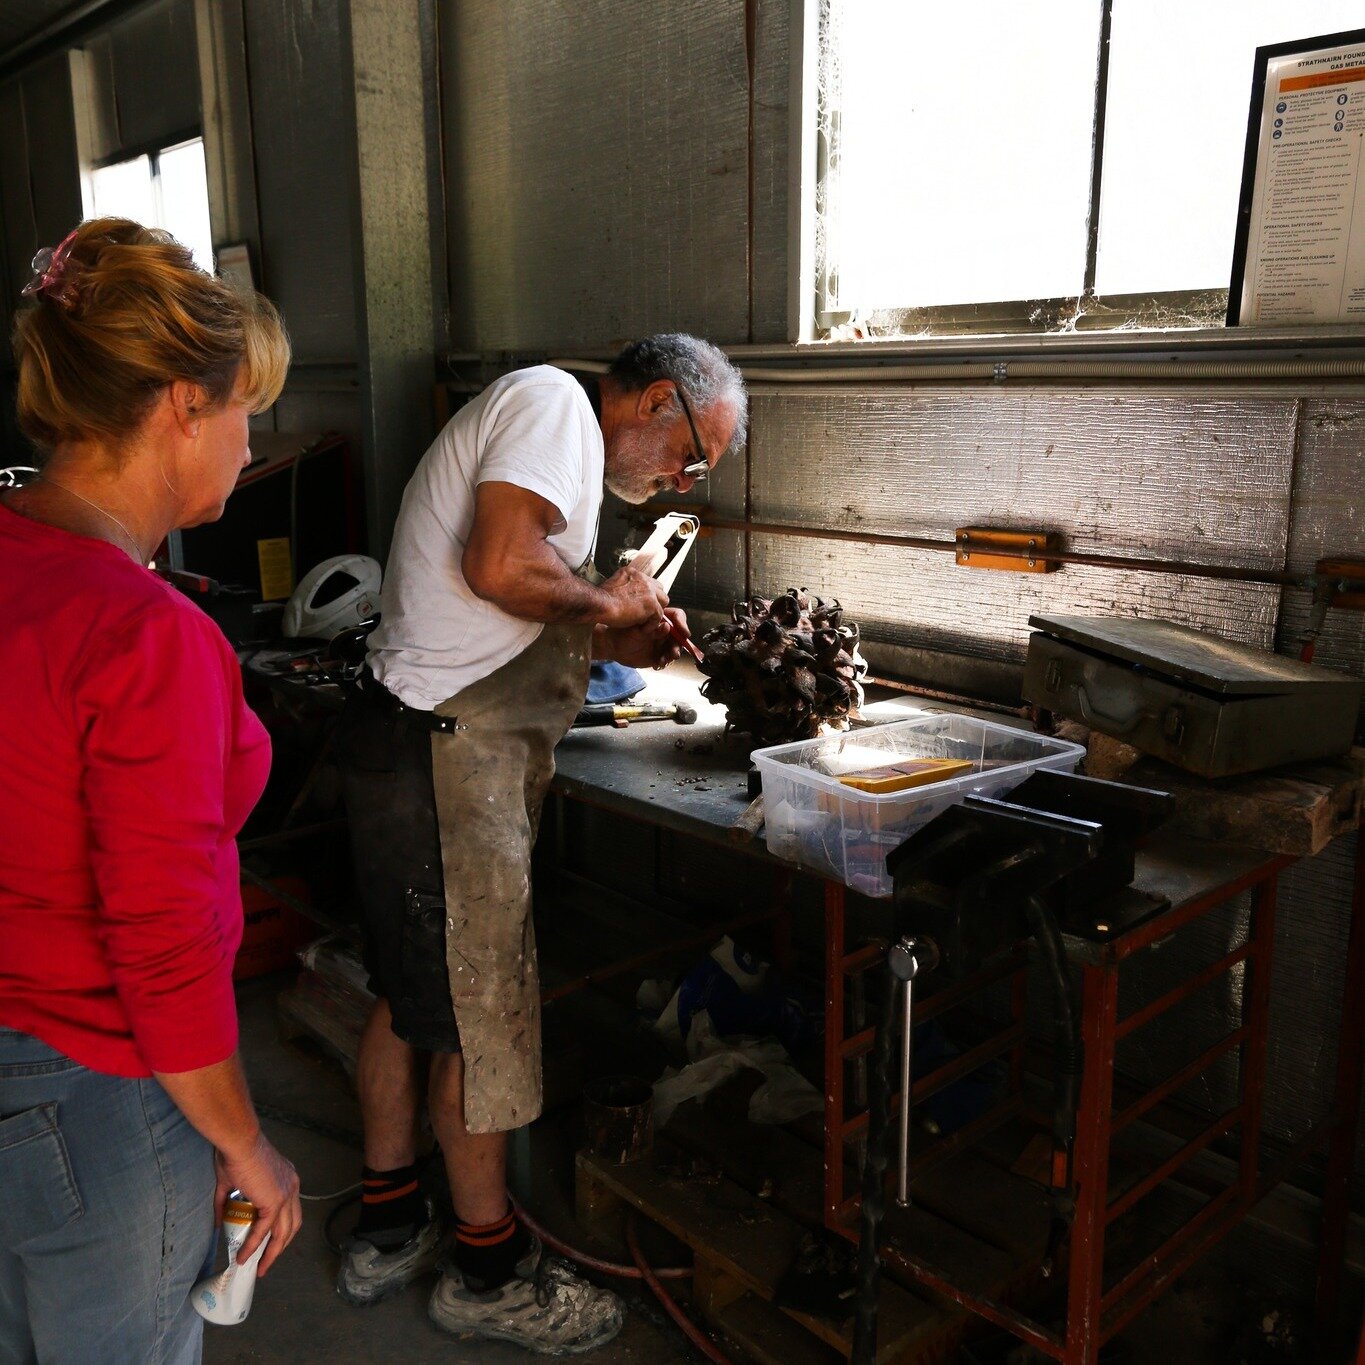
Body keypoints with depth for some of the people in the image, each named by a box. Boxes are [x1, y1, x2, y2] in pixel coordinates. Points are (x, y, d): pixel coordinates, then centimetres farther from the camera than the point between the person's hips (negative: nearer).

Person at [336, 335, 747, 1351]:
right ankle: (490, 1270, 20)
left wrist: (622, 643, 7)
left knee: (412, 992, 18)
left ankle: (389, 1229, 34)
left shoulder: (562, 443, 22)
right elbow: (499, 568, -25)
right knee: (478, 1010, 2)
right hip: (446, 758, -11)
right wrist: (606, 599, -8)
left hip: (427, 745, 11)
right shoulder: (553, 400, -10)